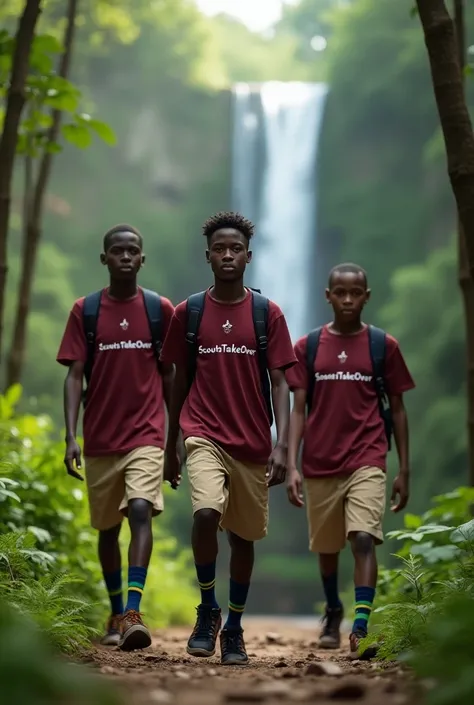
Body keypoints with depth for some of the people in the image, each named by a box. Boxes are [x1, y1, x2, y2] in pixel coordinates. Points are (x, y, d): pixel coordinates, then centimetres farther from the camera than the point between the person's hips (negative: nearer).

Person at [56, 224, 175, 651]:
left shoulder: (160, 309, 3)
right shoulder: (85, 311, 2)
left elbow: (169, 375, 9)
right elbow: (74, 376, -1)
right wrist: (71, 436, -11)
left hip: (146, 435, -2)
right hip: (100, 439, 2)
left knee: (141, 510, -22)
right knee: (108, 527, 12)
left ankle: (134, 614, -29)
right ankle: (116, 615, 27)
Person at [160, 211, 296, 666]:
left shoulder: (268, 314, 1)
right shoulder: (188, 312, 4)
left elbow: (280, 382, -1)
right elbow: (179, 381, 11)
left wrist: (281, 444, -12)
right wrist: (170, 447, 13)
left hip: (252, 442, 1)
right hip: (204, 435, -1)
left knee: (243, 536, 8)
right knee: (206, 514, -24)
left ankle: (234, 629, 25)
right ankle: (207, 611, -4)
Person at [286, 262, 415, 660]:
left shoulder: (384, 346, 3)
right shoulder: (307, 348, 4)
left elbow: (398, 410, 7)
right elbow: (298, 410, 3)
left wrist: (404, 470, 5)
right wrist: (292, 466, -5)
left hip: (367, 461, -2)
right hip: (320, 464, 2)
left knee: (364, 538, -20)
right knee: (327, 548, 14)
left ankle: (361, 629, -24)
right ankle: (333, 611, 40)